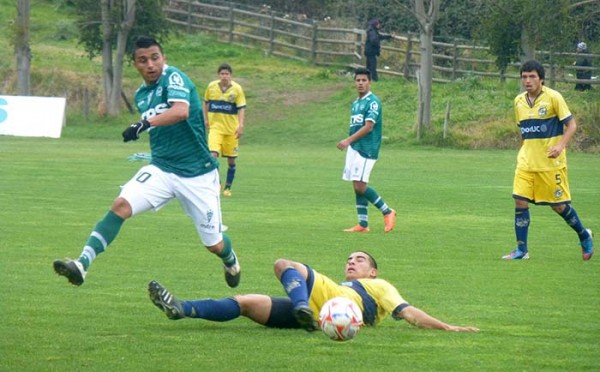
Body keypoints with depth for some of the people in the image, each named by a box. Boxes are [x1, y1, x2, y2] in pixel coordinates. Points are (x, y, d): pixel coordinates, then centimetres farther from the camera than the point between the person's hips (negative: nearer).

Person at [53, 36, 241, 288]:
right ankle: (82, 264, -30)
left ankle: (230, 261, 43)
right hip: (161, 170, 5)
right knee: (121, 205, -22)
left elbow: (181, 111, -35)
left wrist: (145, 123, -46)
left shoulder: (174, 77, -14)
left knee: (215, 245, 6)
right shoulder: (141, 94, 8)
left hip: (197, 174, -5)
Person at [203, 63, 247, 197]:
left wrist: (241, 125, -18)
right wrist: (206, 119, 15)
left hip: (231, 129, 0)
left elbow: (241, 108, -8)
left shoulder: (237, 89, -7)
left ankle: (228, 187, 20)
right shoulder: (211, 87, -1)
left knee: (231, 160, 6)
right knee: (213, 154, -18)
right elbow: (206, 102, 16)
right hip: (215, 127, 0)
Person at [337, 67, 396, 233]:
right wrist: (348, 143, 14)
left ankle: (387, 212, 1)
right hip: (354, 149, 9)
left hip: (366, 149, -9)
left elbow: (368, 126, -19)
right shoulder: (355, 103, 16)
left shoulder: (373, 101, -10)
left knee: (360, 186, -13)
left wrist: (348, 140, -23)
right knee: (357, 187, 6)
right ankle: (362, 224, 8)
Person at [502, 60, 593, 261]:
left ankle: (584, 236, 25)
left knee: (558, 205, 1)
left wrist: (560, 146, -22)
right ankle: (522, 250, -1)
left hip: (551, 162, -5)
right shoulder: (519, 101, 7)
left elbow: (571, 125, -8)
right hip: (526, 161, 5)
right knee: (520, 201, -7)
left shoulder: (553, 97, -9)